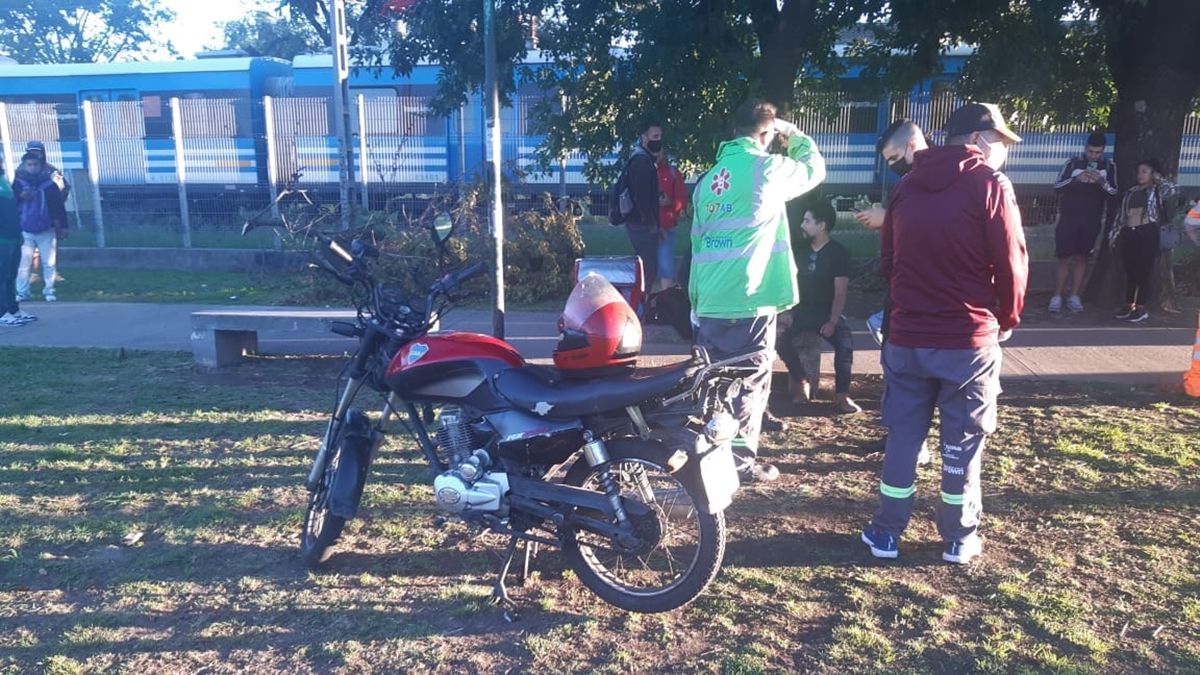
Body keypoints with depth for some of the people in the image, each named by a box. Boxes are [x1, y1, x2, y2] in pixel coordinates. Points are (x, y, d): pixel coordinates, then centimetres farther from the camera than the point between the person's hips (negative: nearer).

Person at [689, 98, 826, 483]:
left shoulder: (710, 177, 13)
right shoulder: (767, 167, -6)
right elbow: (814, 167, 13)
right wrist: (790, 132, 26)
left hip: (710, 304, 7)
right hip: (749, 303, -6)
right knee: (749, 384, 3)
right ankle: (740, 460, 7)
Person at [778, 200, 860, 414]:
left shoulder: (839, 253, -6)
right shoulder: (801, 251, 8)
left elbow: (840, 292, -10)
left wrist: (832, 322, -21)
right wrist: (786, 311, -6)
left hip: (829, 312, -3)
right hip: (803, 310, 4)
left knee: (845, 344, -30)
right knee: (783, 341, -23)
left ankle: (842, 395, -20)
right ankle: (802, 380, 0)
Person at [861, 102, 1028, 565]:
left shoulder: (907, 186, 8)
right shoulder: (990, 184, -8)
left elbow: (888, 260, 14)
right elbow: (1011, 264, -8)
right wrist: (1006, 320, 7)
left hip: (907, 336, 4)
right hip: (969, 339, -4)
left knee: (902, 436, 11)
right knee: (963, 442, 8)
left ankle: (886, 533, 17)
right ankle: (959, 539, 19)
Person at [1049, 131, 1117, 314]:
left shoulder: (1109, 167, 3)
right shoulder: (1073, 163, 0)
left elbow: (1114, 195, -1)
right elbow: (1057, 187, -6)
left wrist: (1102, 183, -19)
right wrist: (1076, 179, -22)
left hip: (1091, 221, 2)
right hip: (1069, 218, -2)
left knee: (1081, 258, 5)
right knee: (1066, 258, -4)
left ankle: (1074, 297, 9)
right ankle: (1057, 297, -1)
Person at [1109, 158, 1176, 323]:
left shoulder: (1157, 191, 3)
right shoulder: (1131, 192, 17)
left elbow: (1171, 189, -19)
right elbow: (1121, 214, 18)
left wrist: (1158, 178, -2)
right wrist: (1114, 235, 13)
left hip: (1147, 233, -5)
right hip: (1128, 234, 5)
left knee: (1145, 271, -3)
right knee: (1130, 271, 8)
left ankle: (1142, 308, 1)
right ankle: (1129, 305, 14)